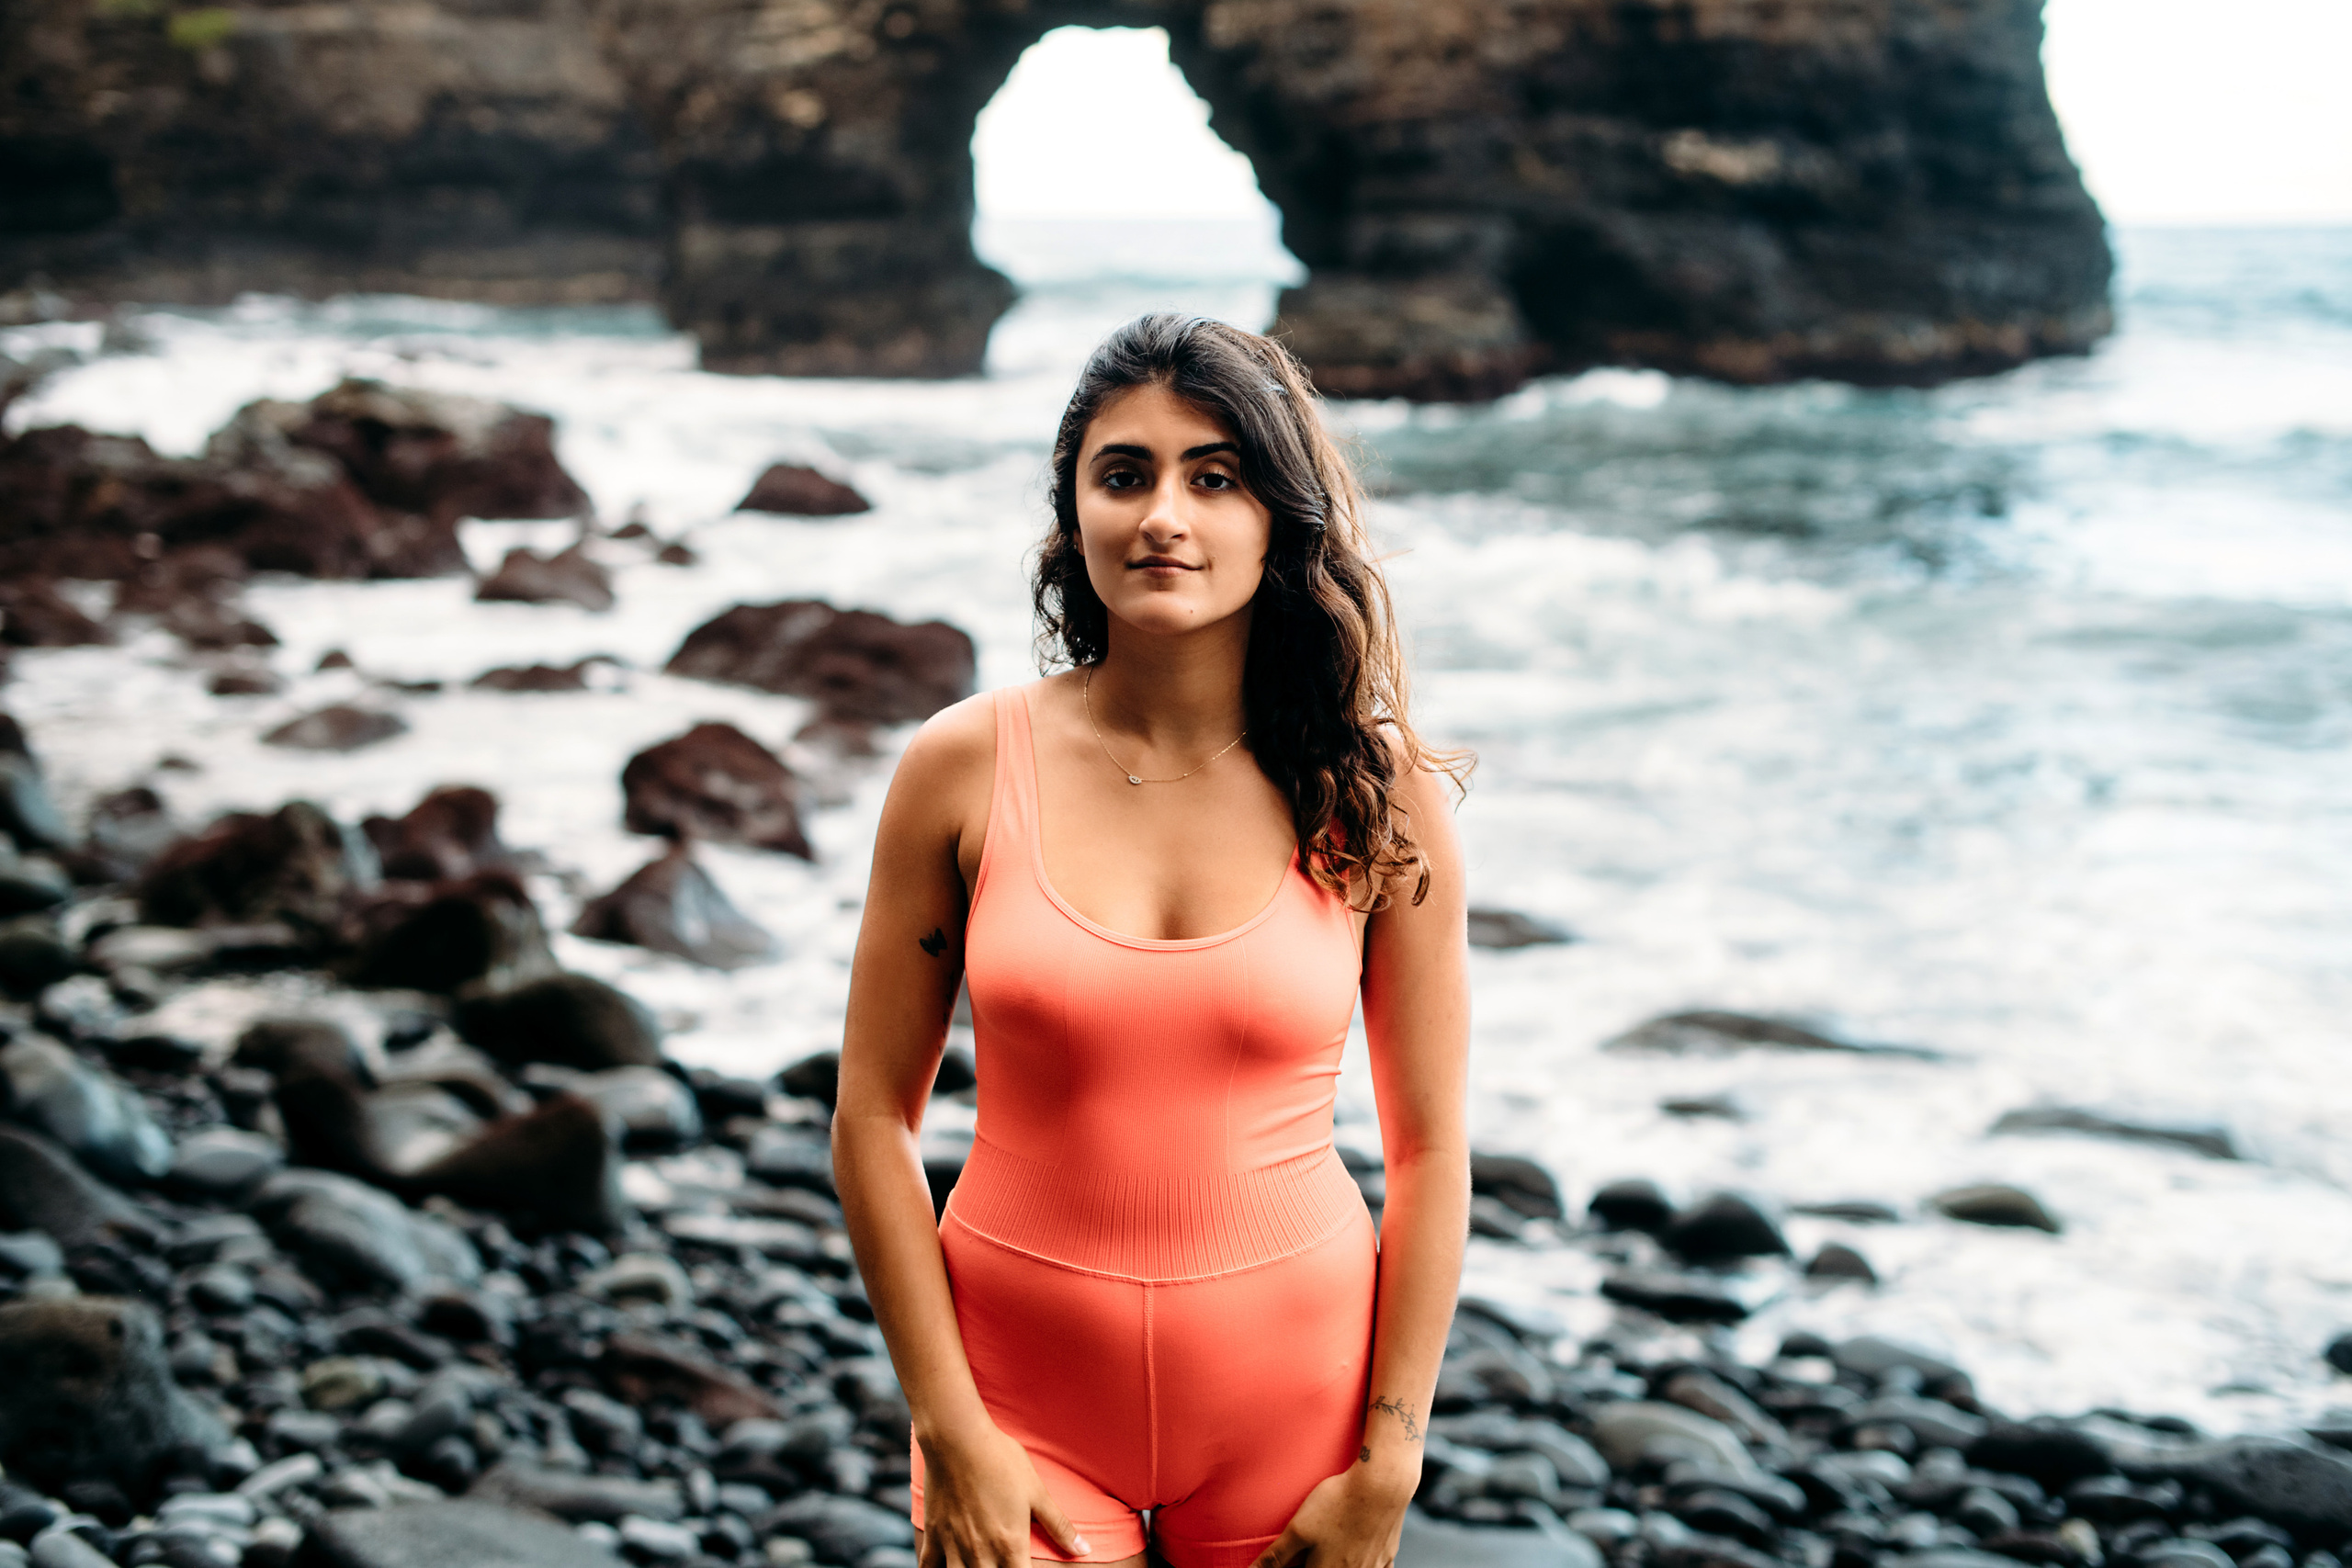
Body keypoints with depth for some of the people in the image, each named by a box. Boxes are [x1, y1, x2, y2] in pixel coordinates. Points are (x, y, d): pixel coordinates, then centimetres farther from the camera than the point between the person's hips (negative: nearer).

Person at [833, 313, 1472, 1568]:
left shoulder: (1377, 798, -5)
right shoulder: (964, 769, -6)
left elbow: (1428, 1151, -2)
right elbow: (874, 1118, -3)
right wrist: (953, 1434, -6)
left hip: (1290, 1384, 1)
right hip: (1025, 1382, 0)